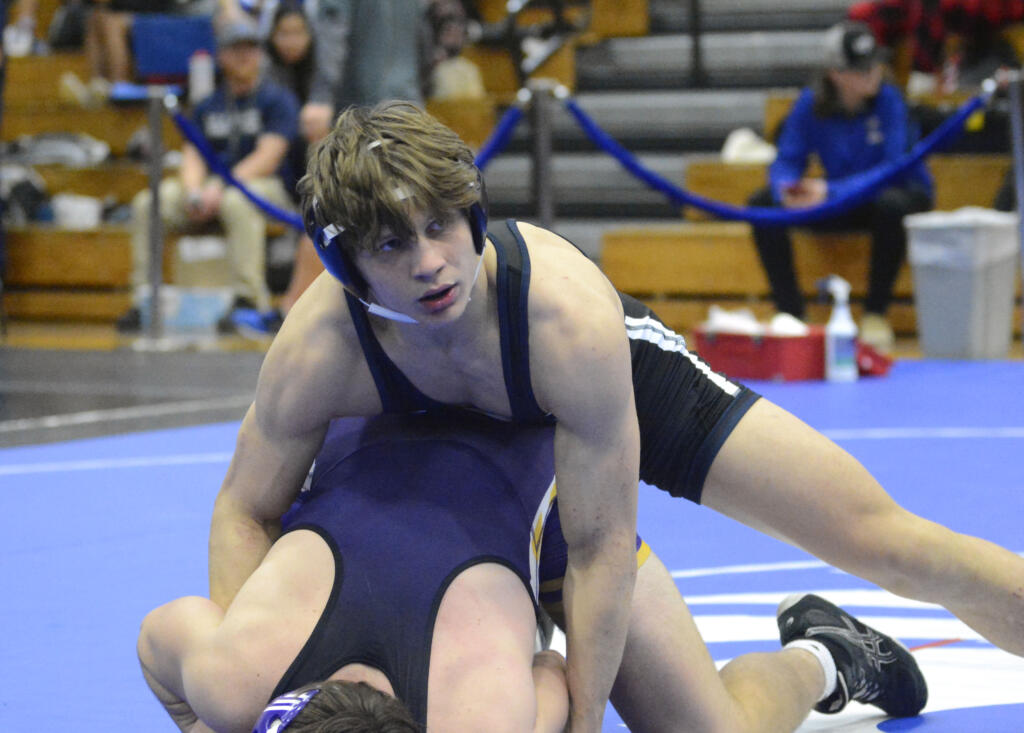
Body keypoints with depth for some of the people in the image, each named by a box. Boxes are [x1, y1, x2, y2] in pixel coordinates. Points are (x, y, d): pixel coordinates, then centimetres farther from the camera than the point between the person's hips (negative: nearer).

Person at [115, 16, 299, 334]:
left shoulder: (277, 100, -1)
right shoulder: (207, 107, 15)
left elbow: (267, 159, -12)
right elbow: (193, 156, 7)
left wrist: (221, 188, -22)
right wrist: (194, 193, -16)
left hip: (264, 185, -5)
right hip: (210, 188, 5)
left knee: (236, 202, -40)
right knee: (146, 203, -16)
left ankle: (248, 299, -39)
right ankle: (145, 299, -18)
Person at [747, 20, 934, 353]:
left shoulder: (888, 100, -20)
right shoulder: (811, 104, -10)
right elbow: (787, 161, -9)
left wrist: (831, 192, -40)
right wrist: (786, 188, -35)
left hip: (898, 193, -4)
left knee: (891, 204, -40)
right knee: (763, 203, -15)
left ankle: (876, 314, -23)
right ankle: (789, 311, -12)